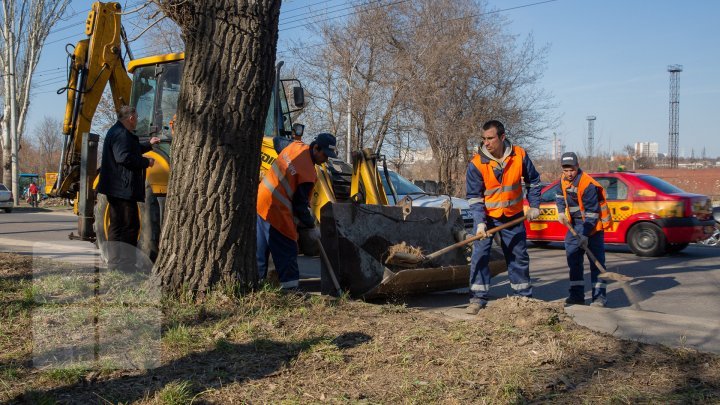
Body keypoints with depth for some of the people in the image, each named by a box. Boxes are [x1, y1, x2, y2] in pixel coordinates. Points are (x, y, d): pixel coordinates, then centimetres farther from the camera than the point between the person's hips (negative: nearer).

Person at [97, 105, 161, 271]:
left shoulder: (118, 132, 21)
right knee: (129, 226, -8)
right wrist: (146, 162, -16)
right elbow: (124, 157, -26)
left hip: (116, 189, 12)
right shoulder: (121, 134, -15)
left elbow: (132, 150, 35)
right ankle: (124, 266, -5)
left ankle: (114, 263, 22)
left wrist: (149, 144, 40)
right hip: (123, 189, -12)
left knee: (117, 226, 15)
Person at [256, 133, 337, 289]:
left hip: (261, 199, 9)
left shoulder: (296, 146, 2)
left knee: (261, 249, 17)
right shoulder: (307, 174, -21)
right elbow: (299, 206, -15)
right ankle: (290, 286, 2)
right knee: (287, 251, -1)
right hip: (275, 210, -9)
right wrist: (312, 227, 0)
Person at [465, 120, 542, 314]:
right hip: (487, 216, -2)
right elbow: (474, 197, -15)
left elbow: (533, 181, 5)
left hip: (513, 216, 2)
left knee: (519, 256, 12)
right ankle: (478, 298, -3)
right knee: (480, 256, -11)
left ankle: (525, 296, 28)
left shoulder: (519, 155, -12)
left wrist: (534, 206, 0)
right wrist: (480, 222, -25)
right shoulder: (477, 164, -19)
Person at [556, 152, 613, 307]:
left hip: (593, 224, -8)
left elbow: (592, 213, -25)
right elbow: (560, 196, 21)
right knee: (573, 258, 7)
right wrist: (561, 212, 3)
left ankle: (599, 296, -4)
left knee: (596, 260, -7)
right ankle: (577, 295, 13)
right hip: (575, 224, 8)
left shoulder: (588, 185, -25)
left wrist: (585, 235, -29)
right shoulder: (564, 180, 0)